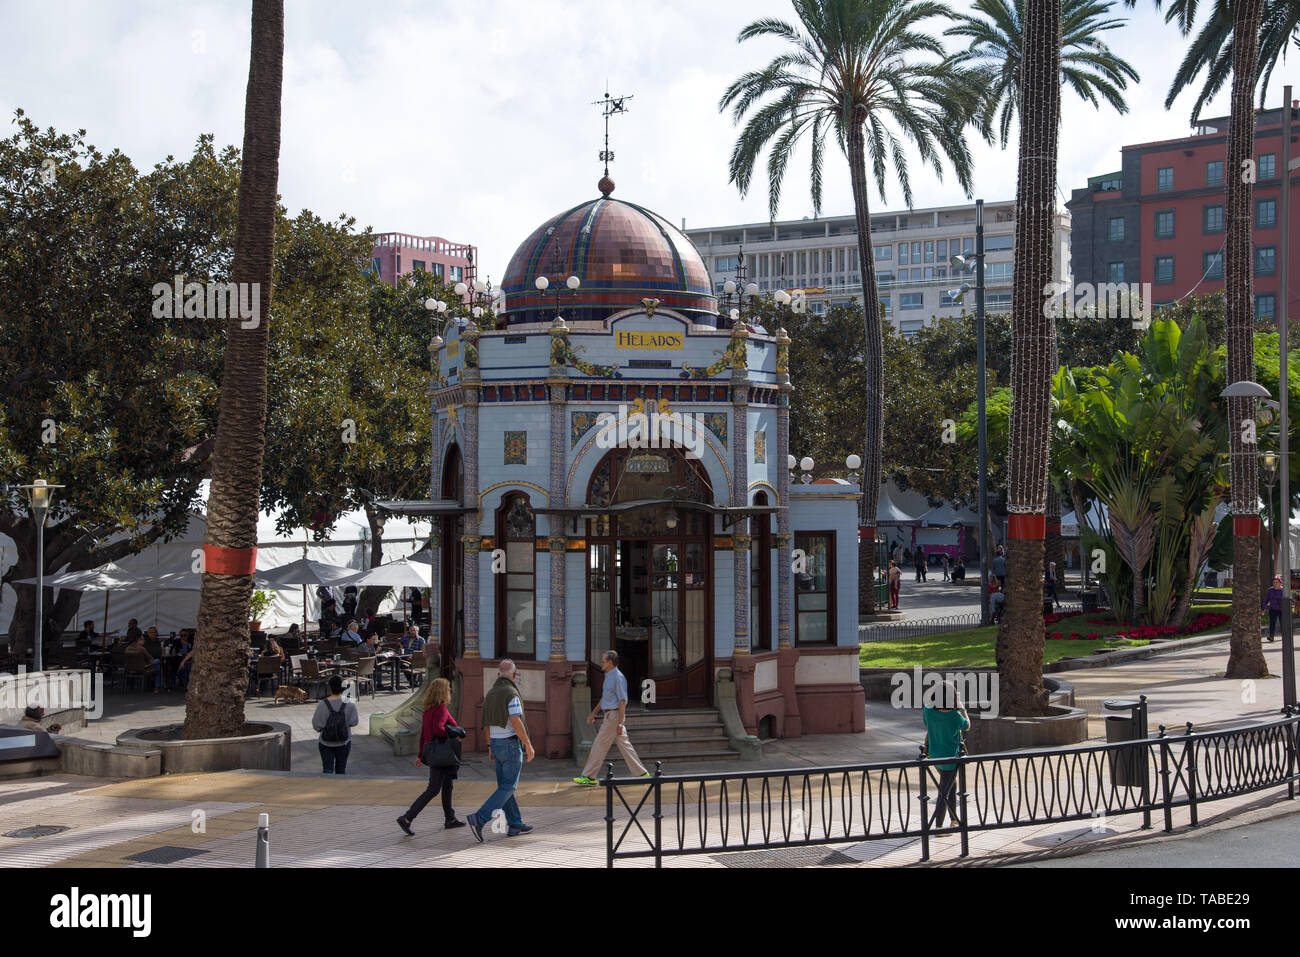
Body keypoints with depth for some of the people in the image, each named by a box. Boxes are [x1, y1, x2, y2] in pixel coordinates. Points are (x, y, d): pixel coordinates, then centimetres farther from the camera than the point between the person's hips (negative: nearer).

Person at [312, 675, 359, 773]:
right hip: (343, 743, 1)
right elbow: (353, 722, -8)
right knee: (340, 769, 18)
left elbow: (316, 725, -12)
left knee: (327, 770, 6)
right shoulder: (349, 703, -15)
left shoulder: (322, 704, -17)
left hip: (326, 743, -1)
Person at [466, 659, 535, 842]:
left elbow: (488, 723, 13)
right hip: (511, 745, -8)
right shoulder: (511, 694, -17)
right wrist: (528, 745, -16)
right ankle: (479, 819, -17)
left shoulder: (490, 693, 9)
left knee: (505, 786, 13)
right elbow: (516, 723, -23)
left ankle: (515, 825, 18)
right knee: (508, 788, -5)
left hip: (496, 744, 8)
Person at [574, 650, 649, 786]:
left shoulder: (618, 678, -15)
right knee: (624, 745, 10)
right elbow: (604, 699, 25)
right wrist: (593, 713, 23)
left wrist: (620, 724, -20)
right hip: (609, 715, 10)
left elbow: (622, 702, -18)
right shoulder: (608, 677, 15)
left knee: (600, 744, -5)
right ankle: (642, 773, 11)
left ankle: (589, 777, -1)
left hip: (614, 715, -10)